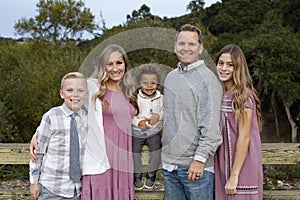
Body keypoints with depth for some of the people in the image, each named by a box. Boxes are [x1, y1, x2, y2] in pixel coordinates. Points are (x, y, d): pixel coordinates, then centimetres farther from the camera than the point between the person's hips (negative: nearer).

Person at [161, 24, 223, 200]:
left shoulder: (207, 79, -10)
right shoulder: (171, 77, 13)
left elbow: (211, 126, -15)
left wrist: (200, 159, -18)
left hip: (195, 164, -7)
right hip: (169, 162, 7)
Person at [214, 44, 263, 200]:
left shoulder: (243, 96, -13)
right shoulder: (220, 95, 10)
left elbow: (244, 138, -17)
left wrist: (234, 175, -18)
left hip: (240, 169, -7)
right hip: (222, 168, 7)